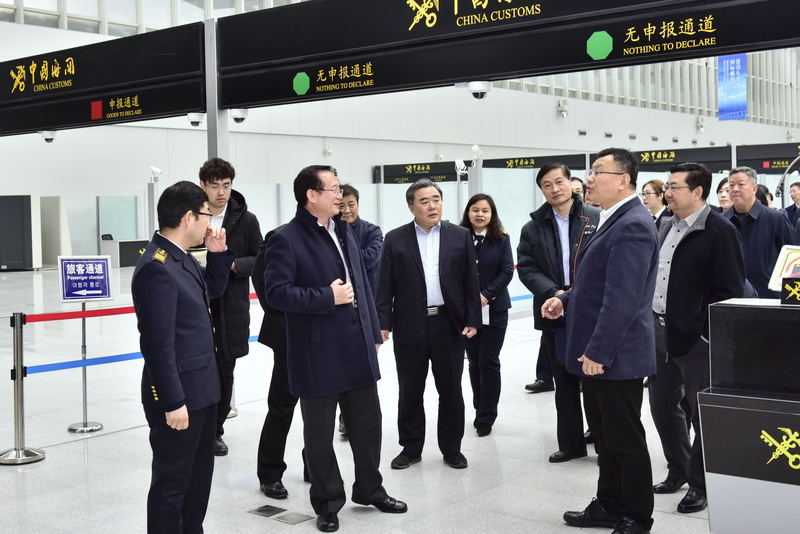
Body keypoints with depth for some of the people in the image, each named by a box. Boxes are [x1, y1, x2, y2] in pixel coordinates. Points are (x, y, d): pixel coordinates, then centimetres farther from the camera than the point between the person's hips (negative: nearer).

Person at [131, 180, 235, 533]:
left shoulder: (181, 257, 6)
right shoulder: (156, 268, -22)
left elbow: (212, 290, 24)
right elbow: (158, 343, -24)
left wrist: (218, 253, 7)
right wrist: (173, 402, -22)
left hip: (201, 388, 10)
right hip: (178, 395, -10)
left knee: (199, 475, 22)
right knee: (172, 481, 5)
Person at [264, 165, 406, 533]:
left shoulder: (344, 232, 13)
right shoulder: (287, 240, -11)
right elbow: (276, 292, -19)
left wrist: (373, 333, 15)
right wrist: (327, 298, -19)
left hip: (358, 349, 7)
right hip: (318, 354, -7)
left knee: (368, 422, 15)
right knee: (320, 432, 7)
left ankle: (370, 489, 34)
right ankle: (327, 502, 23)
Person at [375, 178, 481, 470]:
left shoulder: (460, 236, 4)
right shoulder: (395, 239, 2)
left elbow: (471, 281, 3)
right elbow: (385, 285, 1)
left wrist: (472, 320, -2)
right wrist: (383, 322, -6)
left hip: (449, 325, 0)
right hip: (410, 326, 0)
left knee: (451, 390, 9)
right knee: (410, 391, 8)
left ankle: (451, 448, 22)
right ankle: (411, 448, 23)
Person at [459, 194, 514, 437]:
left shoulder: (501, 239, -2)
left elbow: (507, 271, -6)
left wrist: (486, 295, -15)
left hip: (494, 309, -1)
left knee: (488, 361, -1)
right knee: (474, 361, 10)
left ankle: (486, 416, 9)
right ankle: (480, 409, 23)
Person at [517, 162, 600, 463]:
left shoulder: (597, 219, -2)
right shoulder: (533, 229, 7)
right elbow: (526, 268, 2)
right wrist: (554, 293, -13)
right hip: (554, 314, 3)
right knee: (565, 384, 13)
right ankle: (571, 443, 23)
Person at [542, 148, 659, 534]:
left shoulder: (632, 225, -19)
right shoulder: (613, 220, 14)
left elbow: (622, 297, -25)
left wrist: (598, 351, -24)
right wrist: (566, 300, 8)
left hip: (616, 355, -10)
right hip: (595, 352, 10)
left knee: (625, 440, 4)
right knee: (604, 436, 19)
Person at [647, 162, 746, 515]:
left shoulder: (720, 231, -12)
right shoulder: (666, 229, 12)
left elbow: (730, 291, -15)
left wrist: (713, 335, -17)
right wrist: (651, 323, 13)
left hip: (696, 338, -8)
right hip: (660, 333, 8)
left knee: (702, 412, 4)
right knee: (662, 405, 16)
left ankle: (700, 484, 18)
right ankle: (678, 471, 33)